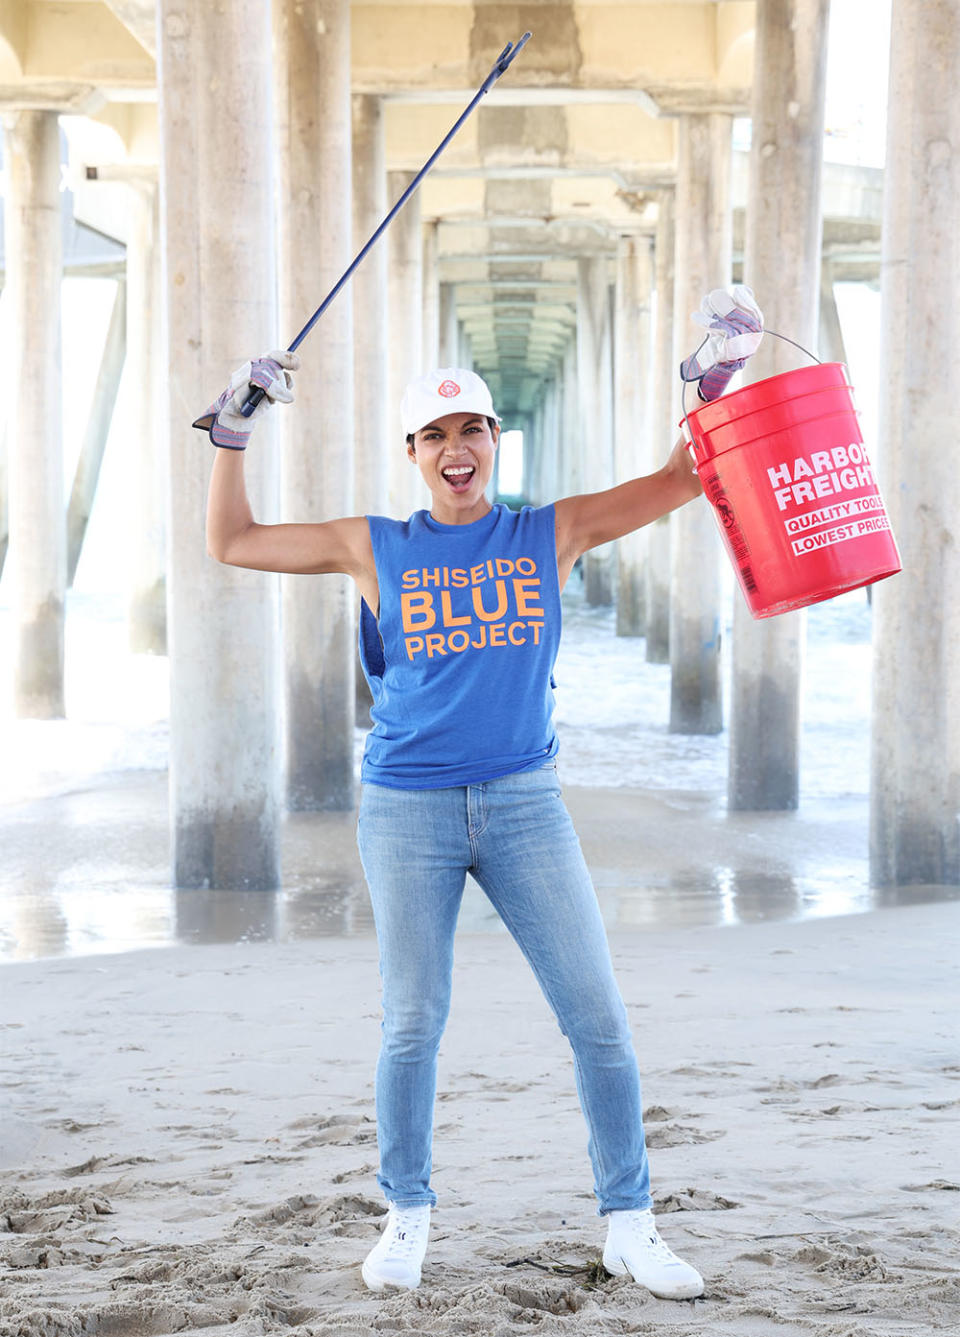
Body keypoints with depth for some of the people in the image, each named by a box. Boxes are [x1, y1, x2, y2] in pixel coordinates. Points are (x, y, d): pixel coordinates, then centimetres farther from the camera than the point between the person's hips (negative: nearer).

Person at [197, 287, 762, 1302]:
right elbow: (232, 543, 11)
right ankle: (407, 1217, 22)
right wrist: (233, 429, 5)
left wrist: (714, 382, -3)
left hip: (524, 802, 1)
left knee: (599, 1019, -2)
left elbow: (685, 479, 8)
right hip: (407, 809, -1)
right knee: (412, 1026, 5)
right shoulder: (376, 548, 5)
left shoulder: (551, 534, 6)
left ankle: (629, 1225, 10)